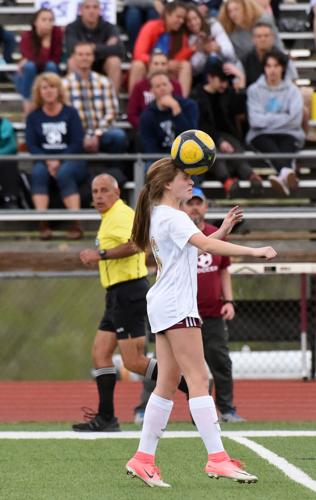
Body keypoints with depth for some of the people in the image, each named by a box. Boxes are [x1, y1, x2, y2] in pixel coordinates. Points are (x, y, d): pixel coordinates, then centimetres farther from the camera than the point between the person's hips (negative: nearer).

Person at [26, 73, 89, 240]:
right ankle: (42, 222, -42)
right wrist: (48, 161, -17)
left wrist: (59, 161, -17)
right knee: (38, 172, -33)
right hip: (44, 160, 1)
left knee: (64, 173, -35)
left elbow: (77, 143, -3)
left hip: (69, 160, -1)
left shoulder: (70, 113, 6)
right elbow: (31, 145, 0)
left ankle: (76, 223, -41)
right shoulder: (33, 117, 12)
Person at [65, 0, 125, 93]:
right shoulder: (72, 28, -10)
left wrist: (94, 48, -25)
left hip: (102, 70, 1)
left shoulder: (108, 27, -7)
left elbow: (119, 50, -23)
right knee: (73, 61, -31)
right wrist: (105, 48, -23)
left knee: (114, 61, -29)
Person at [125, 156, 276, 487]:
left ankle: (143, 459, 7)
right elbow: (206, 244, -27)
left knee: (168, 384, 9)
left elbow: (200, 246, 23)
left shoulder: (160, 215, 18)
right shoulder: (173, 217, -13)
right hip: (176, 307, -10)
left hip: (163, 308, 10)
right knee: (199, 380, -12)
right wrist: (254, 251, -30)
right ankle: (217, 459, -16)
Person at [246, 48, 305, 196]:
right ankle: (287, 172, -68)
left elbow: (295, 120, -4)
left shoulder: (292, 90, 11)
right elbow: (255, 120, -3)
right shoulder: (254, 90, 11)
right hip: (261, 135, 0)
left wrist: (267, 119, -1)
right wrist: (281, 119, -1)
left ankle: (282, 178, -68)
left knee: (285, 147, -35)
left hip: (288, 134, 0)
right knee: (272, 148, -35)